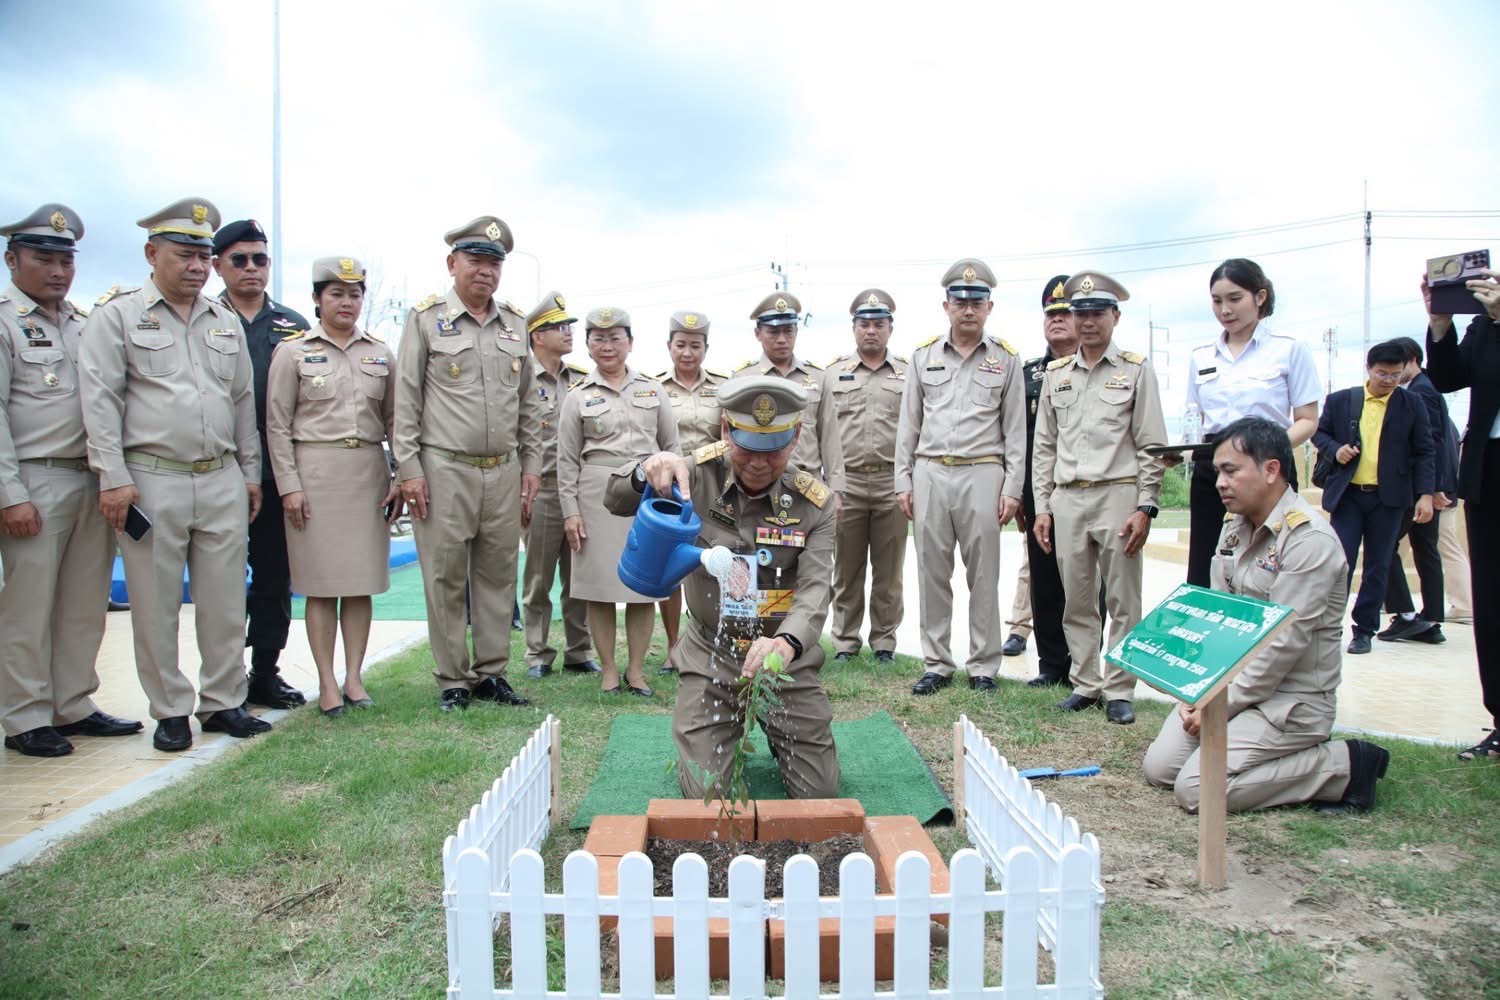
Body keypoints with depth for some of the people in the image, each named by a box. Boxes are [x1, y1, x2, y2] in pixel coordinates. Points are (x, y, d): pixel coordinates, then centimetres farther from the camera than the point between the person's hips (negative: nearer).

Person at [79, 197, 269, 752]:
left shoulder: (226, 321, 15)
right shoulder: (118, 314, 1)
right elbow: (100, 400, -4)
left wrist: (250, 472, 14)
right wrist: (113, 478, -11)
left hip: (223, 482, 4)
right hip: (152, 481, -4)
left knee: (225, 600, 7)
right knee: (156, 606, 3)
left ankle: (223, 702, 18)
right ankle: (170, 711, 15)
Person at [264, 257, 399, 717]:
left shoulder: (380, 353, 11)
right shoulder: (292, 352, 3)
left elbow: (394, 420, 11)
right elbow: (277, 424, 0)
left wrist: (401, 479, 3)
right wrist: (289, 485, -7)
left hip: (369, 472, 3)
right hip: (316, 472, -3)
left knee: (362, 580, 4)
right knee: (322, 582, 0)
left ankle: (354, 676, 13)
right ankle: (327, 682, 9)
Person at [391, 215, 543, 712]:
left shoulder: (515, 324, 13)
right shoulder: (426, 318, 1)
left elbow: (530, 404, 16)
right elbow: (406, 398, -2)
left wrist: (532, 466, 11)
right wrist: (408, 468, -7)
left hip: (504, 471, 4)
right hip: (444, 470, -4)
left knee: (497, 576, 8)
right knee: (446, 580, 2)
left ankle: (491, 673, 19)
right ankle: (452, 680, 12)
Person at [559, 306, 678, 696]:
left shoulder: (652, 389, 9)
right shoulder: (578, 397, 4)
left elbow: (671, 445, 12)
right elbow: (567, 459, 3)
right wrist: (570, 510, -3)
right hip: (598, 495, -1)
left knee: (645, 584, 4)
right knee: (600, 585, 2)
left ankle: (636, 669, 16)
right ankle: (608, 670, 15)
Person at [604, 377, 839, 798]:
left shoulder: (814, 503, -10)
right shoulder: (701, 475, -10)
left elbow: (815, 591, -21)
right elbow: (616, 501, -8)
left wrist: (787, 642, -44)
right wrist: (646, 472, -33)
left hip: (785, 659, 1)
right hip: (710, 656, 0)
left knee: (819, 792, 3)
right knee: (706, 793, -6)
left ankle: (776, 731, 36)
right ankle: (721, 737, 29)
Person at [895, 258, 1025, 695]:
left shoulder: (1006, 359, 5)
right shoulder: (924, 356, 9)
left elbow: (1015, 430, 4)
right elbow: (908, 424, 10)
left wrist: (1012, 488, -3)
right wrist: (903, 482, 4)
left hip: (983, 475, -2)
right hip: (930, 474, 2)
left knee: (983, 576, 3)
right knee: (932, 572, 6)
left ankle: (983, 667, 14)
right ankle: (936, 664, 16)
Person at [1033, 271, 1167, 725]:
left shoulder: (1136, 369, 3)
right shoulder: (1056, 374, 13)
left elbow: (1151, 445, -1)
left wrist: (1145, 507, -8)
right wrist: (1042, 508, 8)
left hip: (1118, 495, -3)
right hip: (1067, 498, 4)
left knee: (1123, 602, 1)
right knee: (1076, 602, 8)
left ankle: (1119, 690, 10)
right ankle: (1085, 684, 18)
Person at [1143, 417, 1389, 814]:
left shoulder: (1309, 539, -19)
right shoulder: (1234, 526, 7)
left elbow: (1283, 645, -22)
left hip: (1290, 699, -8)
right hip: (1231, 684, 8)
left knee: (1195, 787, -18)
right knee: (1159, 766, -1)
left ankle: (1345, 766, -3)